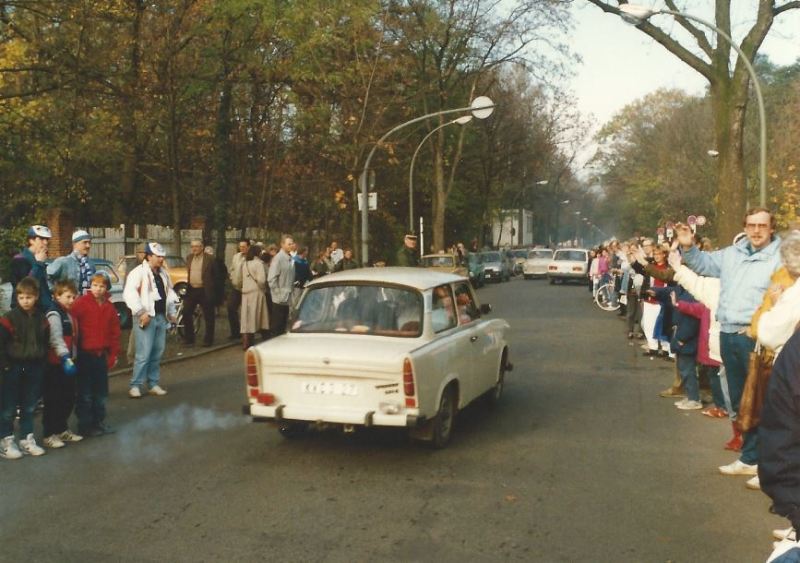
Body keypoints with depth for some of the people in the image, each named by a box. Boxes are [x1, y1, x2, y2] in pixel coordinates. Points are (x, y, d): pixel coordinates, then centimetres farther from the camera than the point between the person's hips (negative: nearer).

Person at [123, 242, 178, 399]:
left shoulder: (163, 273, 15)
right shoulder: (138, 272, -9)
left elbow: (169, 293, 25)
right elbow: (129, 294, -17)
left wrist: (171, 312, 17)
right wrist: (141, 313, -19)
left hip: (161, 317, 7)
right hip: (146, 318, -7)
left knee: (157, 353, 11)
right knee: (144, 353, -10)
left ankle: (153, 384, 19)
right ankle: (135, 385, -1)